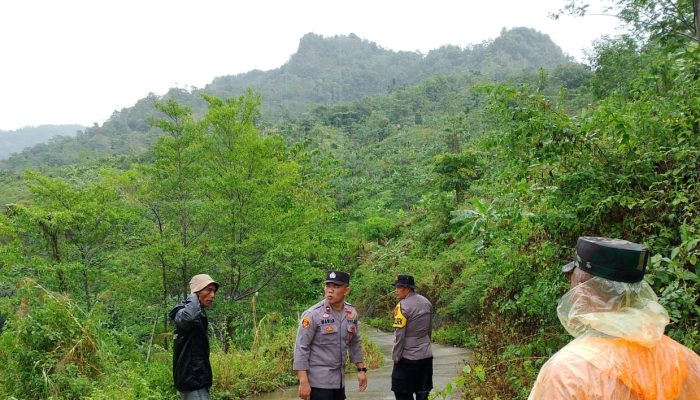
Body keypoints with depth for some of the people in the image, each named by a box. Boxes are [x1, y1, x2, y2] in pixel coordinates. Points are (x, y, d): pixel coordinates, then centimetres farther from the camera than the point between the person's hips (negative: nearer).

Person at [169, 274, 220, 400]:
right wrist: (193, 297, -26)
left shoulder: (200, 313, 14)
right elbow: (188, 318, -43)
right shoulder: (184, 312, -18)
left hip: (196, 377, 10)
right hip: (192, 378, -10)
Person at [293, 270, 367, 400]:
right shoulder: (313, 314, -14)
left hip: (339, 380, 6)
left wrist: (361, 369, 12)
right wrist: (303, 382, -18)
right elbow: (301, 348, -14)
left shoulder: (351, 313, 2)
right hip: (318, 381, -5)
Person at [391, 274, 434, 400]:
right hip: (426, 356, 7)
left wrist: (396, 357, -8)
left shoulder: (403, 306, -16)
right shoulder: (427, 303, 6)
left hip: (407, 358, -7)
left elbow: (399, 335, -16)